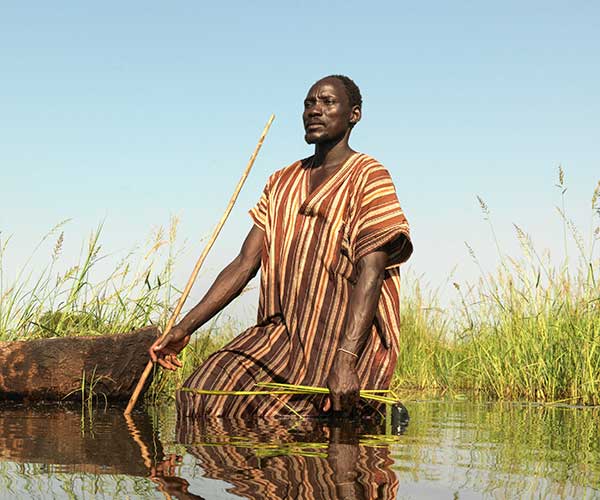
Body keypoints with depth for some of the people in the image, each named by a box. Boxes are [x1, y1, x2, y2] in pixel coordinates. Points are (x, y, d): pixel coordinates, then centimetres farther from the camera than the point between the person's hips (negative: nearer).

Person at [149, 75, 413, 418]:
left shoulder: (368, 177, -3)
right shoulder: (282, 183, 18)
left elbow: (370, 273, -16)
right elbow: (244, 265, 12)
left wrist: (345, 360, -30)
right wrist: (184, 329, 0)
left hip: (346, 336, -6)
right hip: (282, 330, 6)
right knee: (199, 398, -10)